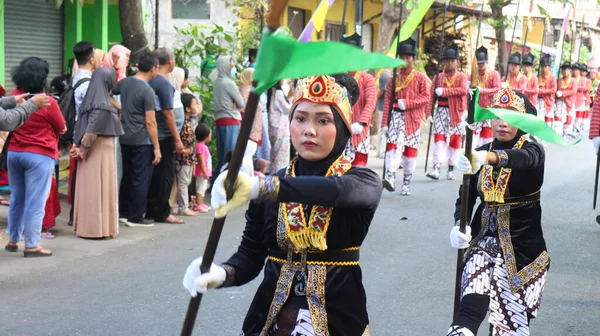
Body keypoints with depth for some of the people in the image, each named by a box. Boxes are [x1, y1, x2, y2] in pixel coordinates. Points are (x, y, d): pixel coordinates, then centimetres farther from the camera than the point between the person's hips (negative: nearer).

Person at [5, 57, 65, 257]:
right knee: (35, 202, -3)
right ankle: (32, 246, -1)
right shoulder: (48, 102, -15)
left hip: (14, 153, 6)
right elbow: (61, 128, -1)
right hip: (40, 155, -6)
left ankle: (13, 240, 23)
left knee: (17, 199, 16)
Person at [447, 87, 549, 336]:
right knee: (470, 308, -19)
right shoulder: (480, 154, 7)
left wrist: (487, 158, -53)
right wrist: (459, 226, -15)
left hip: (522, 247, -3)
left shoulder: (533, 151, -6)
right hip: (484, 240, 3)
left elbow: (520, 158, -31)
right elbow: (466, 197, 7)